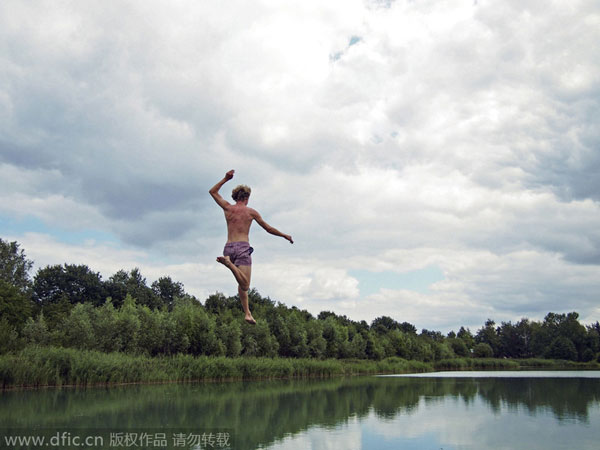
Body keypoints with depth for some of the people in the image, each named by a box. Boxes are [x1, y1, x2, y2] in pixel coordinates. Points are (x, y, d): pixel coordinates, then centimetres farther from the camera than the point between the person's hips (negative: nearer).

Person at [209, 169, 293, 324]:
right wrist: (285, 236, 26)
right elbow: (268, 229, 12)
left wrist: (225, 179, 24)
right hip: (243, 247, -4)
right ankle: (228, 263, -36)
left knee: (243, 284, 14)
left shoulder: (228, 208, 11)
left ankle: (247, 313, 10)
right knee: (244, 285, -14)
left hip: (229, 247, 4)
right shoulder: (251, 212, 6)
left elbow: (212, 191, 25)